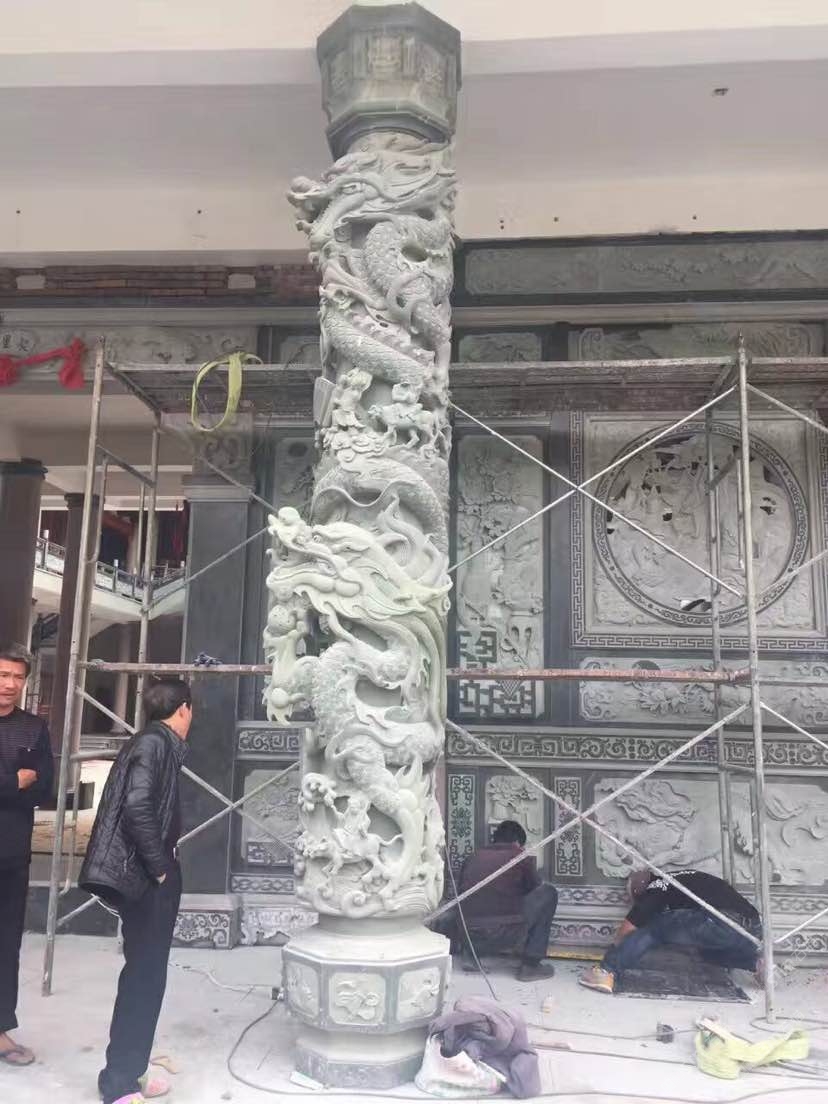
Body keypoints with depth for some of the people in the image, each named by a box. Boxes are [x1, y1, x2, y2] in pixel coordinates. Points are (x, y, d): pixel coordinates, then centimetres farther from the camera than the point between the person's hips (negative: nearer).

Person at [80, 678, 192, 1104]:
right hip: (147, 878, -10)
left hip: (143, 875, 10)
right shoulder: (155, 743, -15)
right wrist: (159, 866, -18)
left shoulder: (148, 742, 13)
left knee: (143, 976, 17)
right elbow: (137, 806, -26)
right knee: (145, 978, -1)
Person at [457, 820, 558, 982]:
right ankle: (530, 965, 12)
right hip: (505, 936, -5)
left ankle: (469, 953, 21)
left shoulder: (473, 857, 16)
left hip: (471, 936, 5)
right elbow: (534, 890, 20)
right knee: (548, 893, 15)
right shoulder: (523, 857, 5)